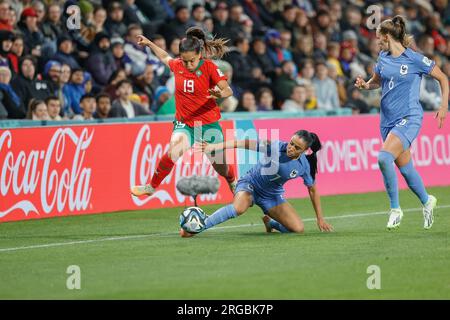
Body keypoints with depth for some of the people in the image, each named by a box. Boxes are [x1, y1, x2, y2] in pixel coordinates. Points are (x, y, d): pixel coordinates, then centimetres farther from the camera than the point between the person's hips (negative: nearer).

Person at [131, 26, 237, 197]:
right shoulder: (177, 65, -4)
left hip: (208, 123, -1)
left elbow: (228, 90, -21)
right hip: (184, 123, 1)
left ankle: (233, 183, 49)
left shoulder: (209, 67, -14)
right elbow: (165, 57, 21)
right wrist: (149, 43, 25)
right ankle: (152, 186, -13)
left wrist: (220, 94, -43)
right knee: (173, 152, -30)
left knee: (221, 167, 13)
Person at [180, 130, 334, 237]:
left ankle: (270, 223, 23)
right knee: (238, 208, -38)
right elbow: (245, 143, -27)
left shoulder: (304, 166, -14)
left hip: (273, 195, 4)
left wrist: (320, 218, 8)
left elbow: (313, 190, 3)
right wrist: (214, 146, -35)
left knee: (298, 229, -10)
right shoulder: (276, 147, -25)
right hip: (250, 184, -4)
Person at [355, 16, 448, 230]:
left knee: (384, 158, -25)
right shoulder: (383, 58, 8)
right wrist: (365, 85, 2)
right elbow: (376, 81, 24)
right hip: (388, 120, 7)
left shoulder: (415, 59, -10)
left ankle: (395, 209, -12)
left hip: (409, 118, -7)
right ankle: (426, 201, 35)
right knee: (405, 168, 11)